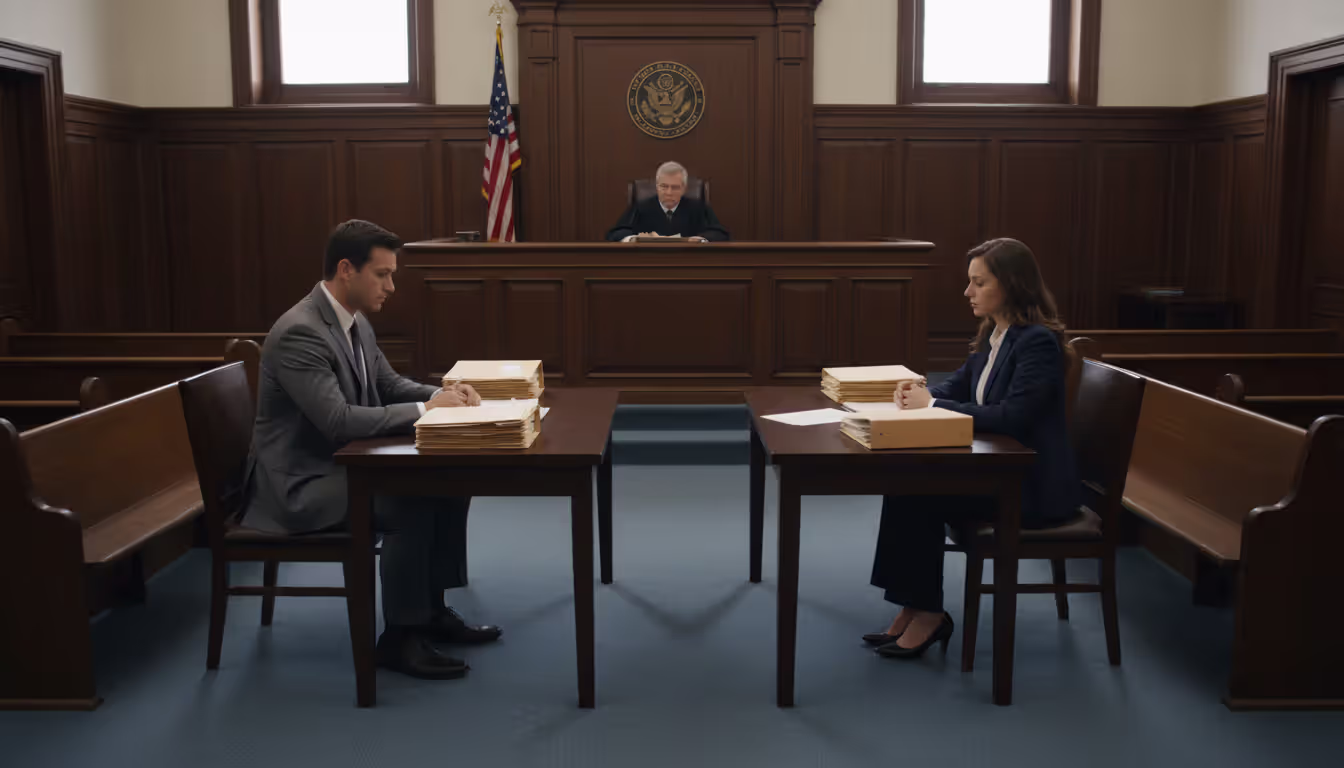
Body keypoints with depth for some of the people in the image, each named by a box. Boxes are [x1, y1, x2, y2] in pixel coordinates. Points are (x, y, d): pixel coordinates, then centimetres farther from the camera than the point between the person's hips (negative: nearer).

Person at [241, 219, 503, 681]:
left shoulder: (355, 322, 6)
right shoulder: (300, 333, -24)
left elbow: (389, 386, 16)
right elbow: (339, 420, -31)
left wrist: (440, 395, -5)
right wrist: (425, 410, -24)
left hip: (341, 462, 10)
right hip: (299, 482, -9)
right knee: (411, 504, -26)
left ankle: (432, 609, 9)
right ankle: (399, 636, -11)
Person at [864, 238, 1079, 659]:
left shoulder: (1038, 341, -19)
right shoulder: (993, 334, 9)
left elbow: (1012, 415, -27)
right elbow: (959, 387, 18)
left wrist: (933, 406, -21)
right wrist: (922, 393, -5)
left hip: (1032, 484, -8)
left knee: (919, 495, -18)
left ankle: (928, 614, -3)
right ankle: (913, 608, -4)